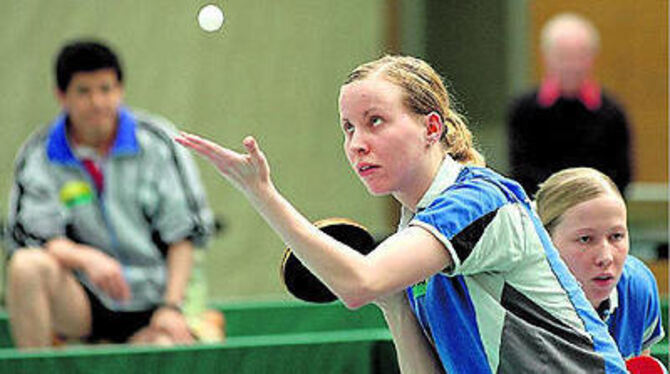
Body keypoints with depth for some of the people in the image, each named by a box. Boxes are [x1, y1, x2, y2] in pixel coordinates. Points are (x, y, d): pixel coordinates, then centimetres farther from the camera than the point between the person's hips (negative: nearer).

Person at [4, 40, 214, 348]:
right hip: (80, 302, 1)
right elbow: (29, 234, -11)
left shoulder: (157, 143, 0)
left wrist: (171, 307, -10)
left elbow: (184, 232, 0)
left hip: (148, 304, -1)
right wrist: (86, 258, -30)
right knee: (27, 265, -31)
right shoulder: (38, 157, -1)